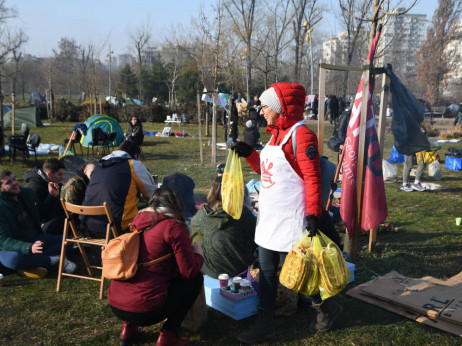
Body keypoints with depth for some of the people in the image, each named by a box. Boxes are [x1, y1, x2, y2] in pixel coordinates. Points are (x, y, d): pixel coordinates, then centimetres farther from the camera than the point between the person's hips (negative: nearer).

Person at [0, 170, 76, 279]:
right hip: (14, 248, -7)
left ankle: (32, 266, -23)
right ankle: (55, 259, -22)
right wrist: (29, 248, -43)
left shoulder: (27, 193, 2)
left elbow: (41, 211, 21)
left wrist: (53, 196, 2)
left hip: (34, 240, 7)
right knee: (12, 259, -41)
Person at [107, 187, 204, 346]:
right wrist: (198, 254, 13)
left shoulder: (137, 221, 11)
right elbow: (189, 271, -8)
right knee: (196, 278, 11)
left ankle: (128, 327, 24)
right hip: (144, 311, -7)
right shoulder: (174, 226, -9)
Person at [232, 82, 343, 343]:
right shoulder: (276, 134, 13)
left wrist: (314, 213, -22)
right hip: (268, 217, 9)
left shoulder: (301, 134, -13)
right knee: (266, 271, 12)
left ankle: (327, 308, 28)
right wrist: (249, 154, 9)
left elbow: (313, 177, -18)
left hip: (290, 219, -9)